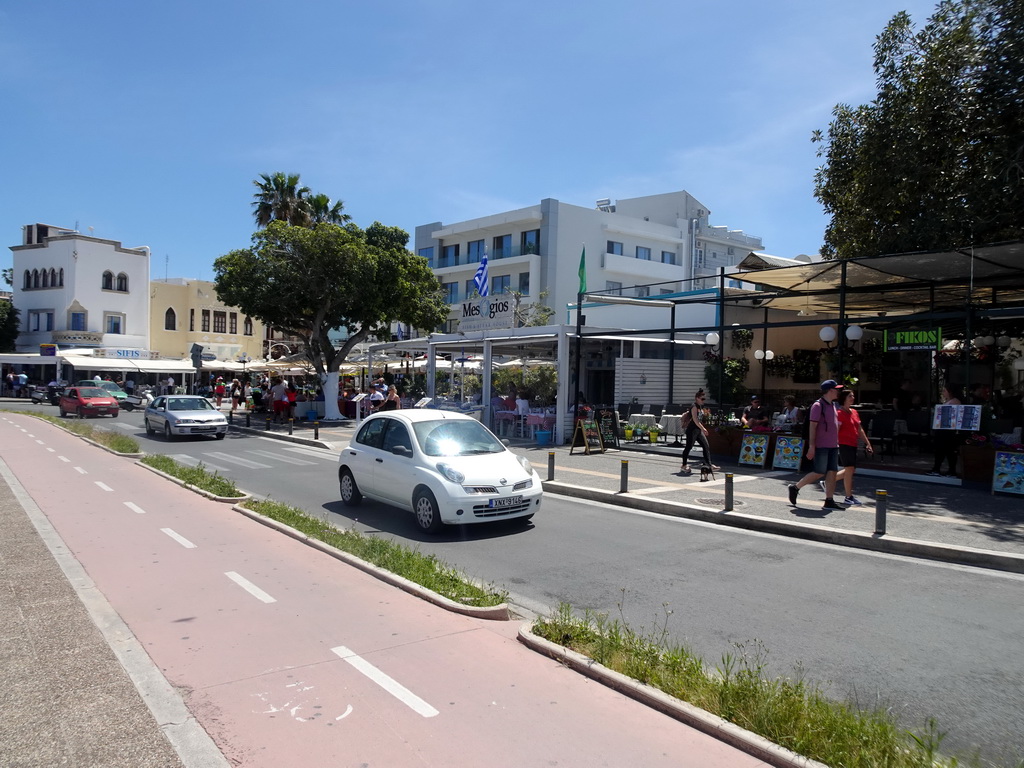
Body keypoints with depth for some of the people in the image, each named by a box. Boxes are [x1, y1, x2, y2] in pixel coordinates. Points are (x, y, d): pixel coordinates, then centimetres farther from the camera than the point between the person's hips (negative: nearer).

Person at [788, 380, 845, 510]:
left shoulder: (833, 405, 16)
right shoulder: (818, 405, -10)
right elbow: (813, 427, -14)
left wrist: (836, 443, 19)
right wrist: (811, 446, -19)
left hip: (833, 445, 8)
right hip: (821, 446, -8)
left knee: (832, 472, 3)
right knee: (819, 473, -7)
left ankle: (829, 501, 5)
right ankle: (795, 487, 9)